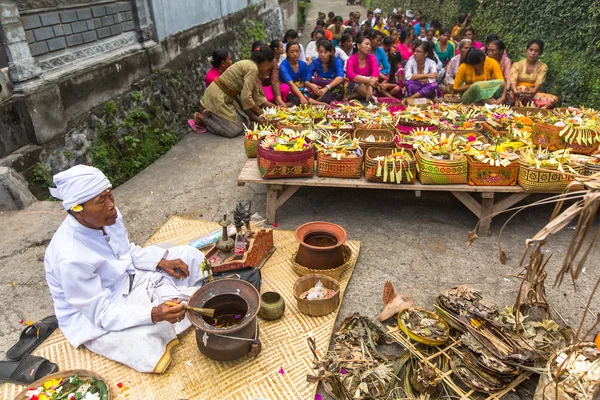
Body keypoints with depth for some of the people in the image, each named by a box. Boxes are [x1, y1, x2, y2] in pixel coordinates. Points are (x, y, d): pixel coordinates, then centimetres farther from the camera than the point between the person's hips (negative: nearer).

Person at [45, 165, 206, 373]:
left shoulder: (107, 215, -15)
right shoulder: (71, 258, -34)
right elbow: (103, 313, -27)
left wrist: (161, 262, -10)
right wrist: (153, 314, -40)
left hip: (129, 280, 7)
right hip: (93, 318, -7)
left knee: (189, 255, 2)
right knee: (148, 348, -29)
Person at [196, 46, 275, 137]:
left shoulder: (251, 66, 9)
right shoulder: (253, 68, -20)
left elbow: (256, 96, 15)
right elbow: (246, 97, -24)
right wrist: (259, 111, -8)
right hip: (217, 96, -10)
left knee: (244, 121, 10)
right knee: (235, 130, -7)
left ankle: (209, 114, 14)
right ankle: (202, 117, 2)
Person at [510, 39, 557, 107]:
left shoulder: (542, 67, 8)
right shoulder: (517, 65, 6)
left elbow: (539, 82, -10)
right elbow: (513, 81, -11)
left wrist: (533, 92, -34)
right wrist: (515, 92, -36)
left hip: (533, 94, 2)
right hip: (519, 95, -2)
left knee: (553, 99, -27)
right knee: (522, 88, -36)